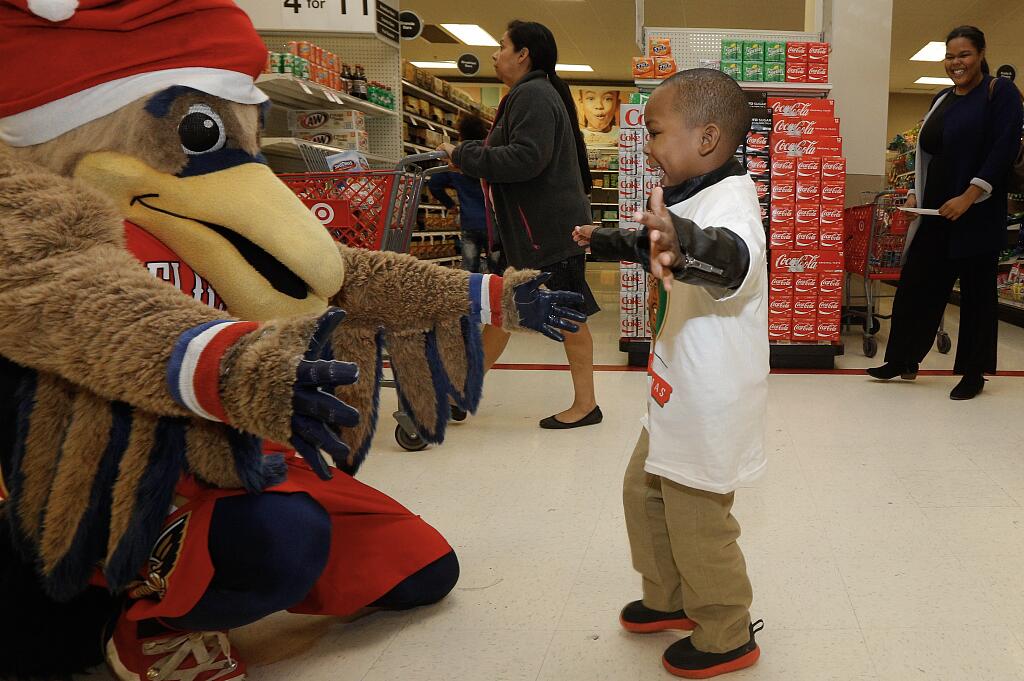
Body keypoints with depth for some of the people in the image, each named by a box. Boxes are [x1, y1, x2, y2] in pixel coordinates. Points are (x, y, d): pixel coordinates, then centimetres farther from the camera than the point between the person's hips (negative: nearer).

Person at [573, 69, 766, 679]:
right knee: (645, 492, 22)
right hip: (678, 396, 11)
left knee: (697, 519, 3)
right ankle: (669, 598, 42)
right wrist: (606, 241, 44)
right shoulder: (692, 201, 10)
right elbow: (652, 244, 31)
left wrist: (685, 246, -67)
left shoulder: (730, 198, -23)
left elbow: (734, 258, -47)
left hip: (712, 401, -10)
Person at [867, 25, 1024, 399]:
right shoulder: (942, 100, 15)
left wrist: (969, 197, -20)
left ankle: (974, 373, 13)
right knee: (915, 282, 6)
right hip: (935, 212, 6)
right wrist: (916, 192, 6)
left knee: (976, 290, 2)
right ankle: (903, 361, 17)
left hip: (977, 213, -6)